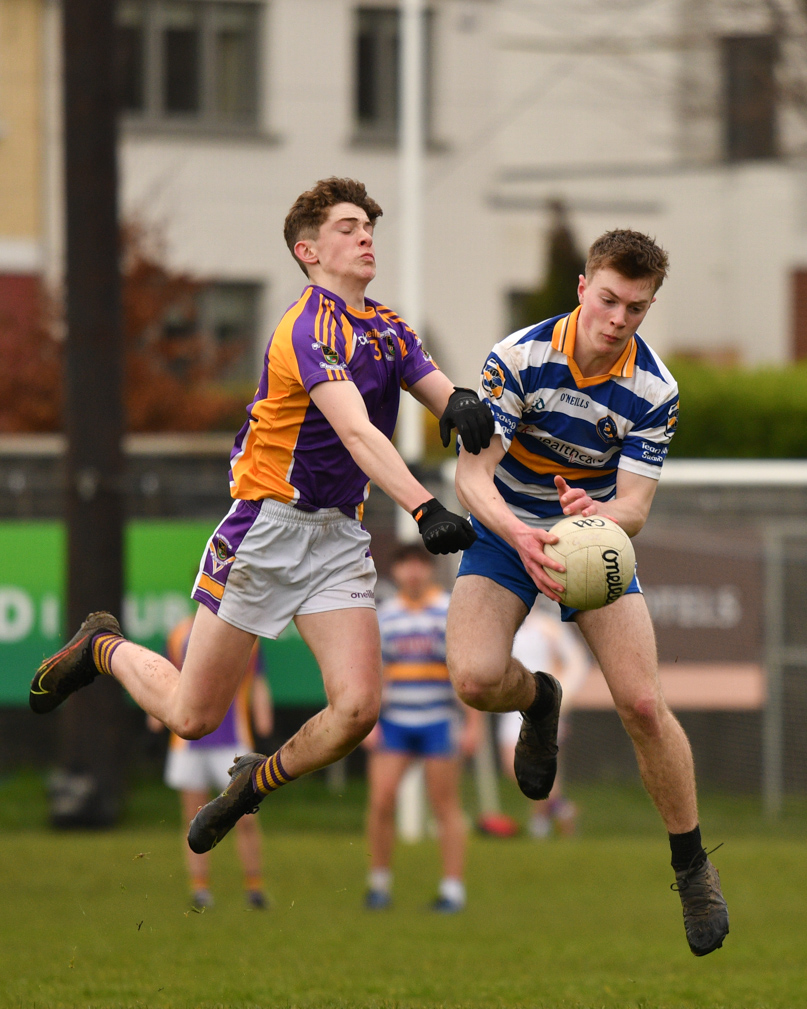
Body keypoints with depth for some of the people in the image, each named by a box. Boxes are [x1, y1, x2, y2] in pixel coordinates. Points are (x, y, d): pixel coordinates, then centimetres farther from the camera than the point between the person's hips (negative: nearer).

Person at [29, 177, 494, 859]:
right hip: (270, 522, -6)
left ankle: (258, 783, 17)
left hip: (341, 535, 7)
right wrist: (424, 509, -43)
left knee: (357, 708, -12)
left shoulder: (387, 328, 9)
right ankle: (104, 649, 35)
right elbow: (357, 432, -31)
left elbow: (442, 396, 7)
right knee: (193, 715, 2)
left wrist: (463, 404, -19)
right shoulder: (310, 328, -19)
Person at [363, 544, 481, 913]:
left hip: (439, 722, -2)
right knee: (381, 798, -8)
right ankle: (379, 881, 4)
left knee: (445, 806, -1)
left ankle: (453, 888, 3)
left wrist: (472, 725, -6)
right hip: (393, 722, 2)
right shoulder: (384, 616, 8)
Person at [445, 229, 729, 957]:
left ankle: (693, 868, 5)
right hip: (506, 531, -1)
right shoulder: (520, 358, -21)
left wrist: (596, 514, -43)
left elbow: (635, 507, -17)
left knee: (643, 704, -14)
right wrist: (520, 535, -44)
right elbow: (473, 472, -24)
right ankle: (539, 699, 14)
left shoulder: (655, 391, -16)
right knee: (475, 677, -26)